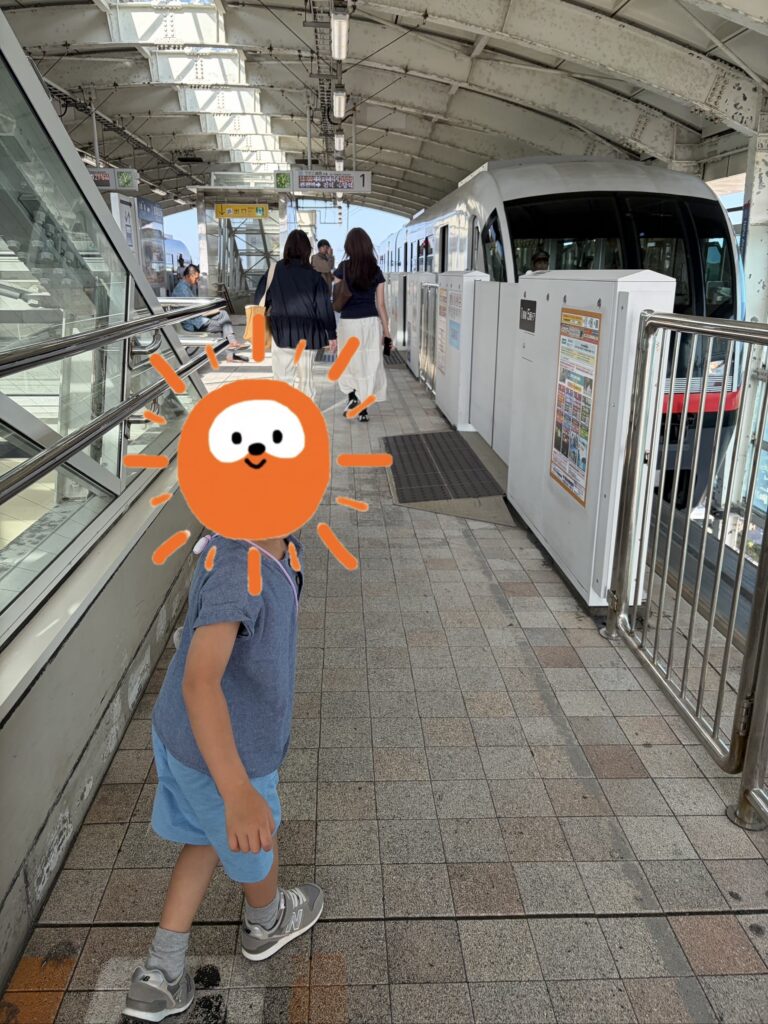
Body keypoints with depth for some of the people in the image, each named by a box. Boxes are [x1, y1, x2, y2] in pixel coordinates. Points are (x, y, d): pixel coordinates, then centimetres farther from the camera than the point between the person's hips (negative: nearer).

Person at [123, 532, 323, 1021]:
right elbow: (199, 682, -49)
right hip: (225, 755, -8)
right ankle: (266, 923, 56)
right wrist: (238, 793, -56)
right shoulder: (235, 572, -37)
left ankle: (160, 974, 40)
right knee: (254, 845, 24)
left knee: (210, 837, 29)